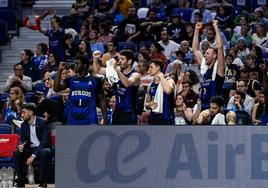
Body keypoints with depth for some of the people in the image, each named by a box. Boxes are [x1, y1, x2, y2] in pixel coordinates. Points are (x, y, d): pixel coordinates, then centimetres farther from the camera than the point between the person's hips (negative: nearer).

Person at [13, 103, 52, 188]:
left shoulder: (42, 122, -14)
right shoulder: (24, 125, 5)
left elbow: (45, 140, -21)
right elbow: (22, 139, 10)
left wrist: (33, 155, -29)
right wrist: (20, 145, -18)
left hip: (42, 148, -5)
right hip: (30, 148, 5)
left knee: (45, 152, -39)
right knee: (16, 153, -21)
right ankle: (20, 181, -14)